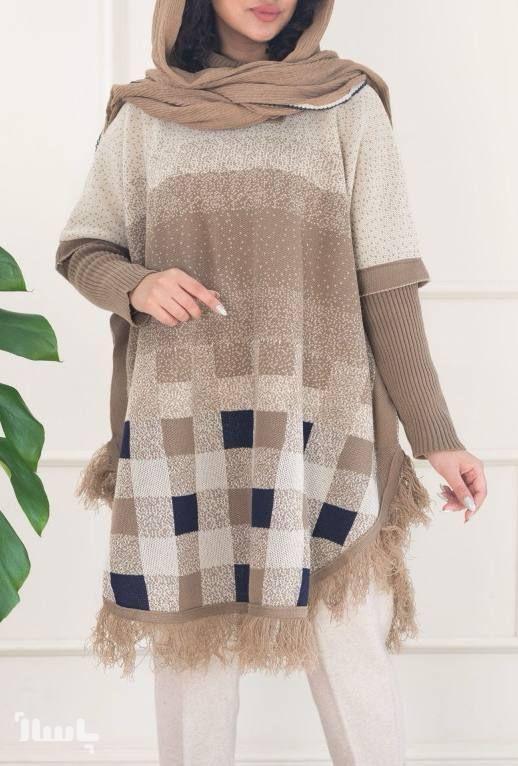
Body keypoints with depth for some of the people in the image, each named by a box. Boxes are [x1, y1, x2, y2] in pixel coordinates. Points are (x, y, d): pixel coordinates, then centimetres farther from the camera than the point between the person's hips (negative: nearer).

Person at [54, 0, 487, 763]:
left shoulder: (348, 106, 4)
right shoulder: (143, 118, 8)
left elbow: (387, 285, 2)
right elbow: (80, 250, 14)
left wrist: (435, 435, -1)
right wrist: (137, 287, -9)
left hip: (316, 428, -1)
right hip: (183, 430, 1)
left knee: (352, 657, -2)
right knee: (191, 643, 6)